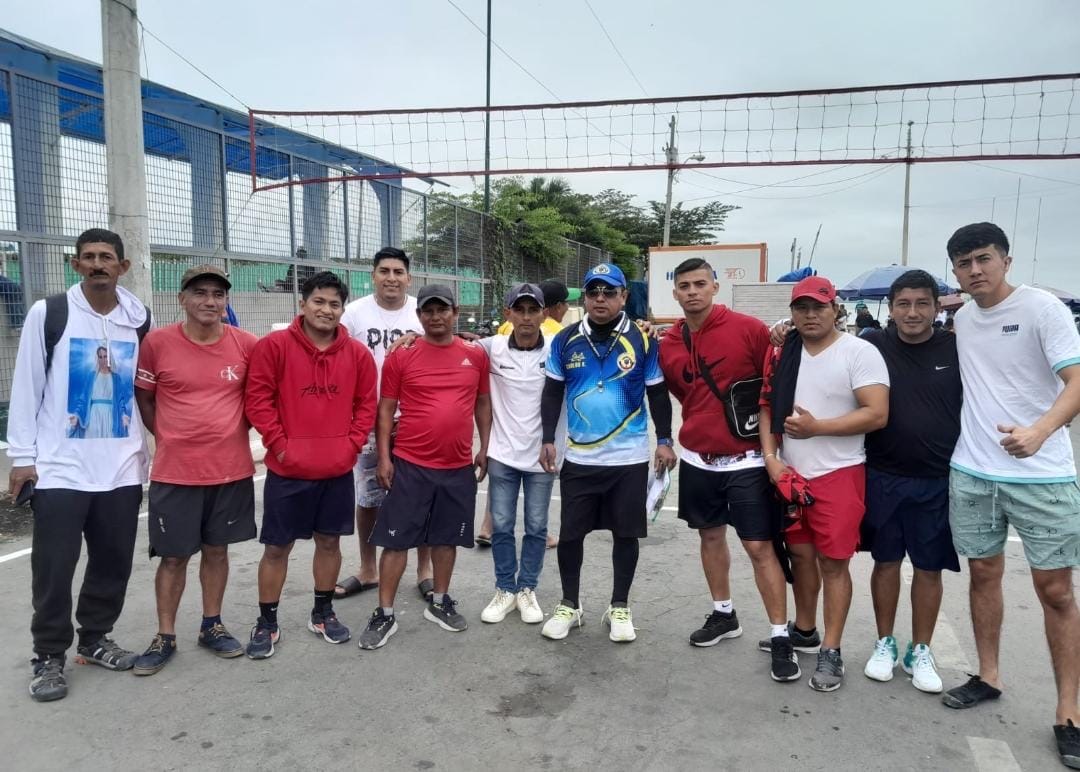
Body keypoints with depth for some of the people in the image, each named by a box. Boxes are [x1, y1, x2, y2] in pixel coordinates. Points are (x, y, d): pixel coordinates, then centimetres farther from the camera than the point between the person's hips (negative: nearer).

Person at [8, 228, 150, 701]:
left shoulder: (138, 319, 6)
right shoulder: (48, 313, -4)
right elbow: (26, 387, -2)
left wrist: (150, 448, 9)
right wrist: (22, 456, -5)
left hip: (123, 466, 3)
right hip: (59, 467, -3)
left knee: (114, 561, 11)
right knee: (54, 567, 3)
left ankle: (95, 639, 30)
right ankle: (49, 657, 20)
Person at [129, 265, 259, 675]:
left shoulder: (246, 344, -4)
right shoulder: (157, 342, -7)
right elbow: (143, 399, 5)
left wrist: (236, 430, 4)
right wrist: (170, 438, 2)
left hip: (231, 470, 2)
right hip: (174, 471, -1)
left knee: (217, 549, 14)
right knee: (173, 556, 8)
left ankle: (212, 626, 30)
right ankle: (165, 637, 23)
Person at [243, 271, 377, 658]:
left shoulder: (357, 353, 2)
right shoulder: (274, 345, -7)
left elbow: (366, 403, 8)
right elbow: (258, 398, -8)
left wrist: (352, 443, -2)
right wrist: (279, 444, -11)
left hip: (338, 469, 3)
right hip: (287, 469, -3)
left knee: (329, 541, 14)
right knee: (277, 547, 7)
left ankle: (323, 613, 32)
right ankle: (267, 623, 21)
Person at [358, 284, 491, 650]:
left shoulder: (475, 355, 4)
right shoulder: (401, 356, -3)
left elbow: (482, 403, 12)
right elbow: (386, 409, -1)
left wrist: (484, 448, 8)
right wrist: (383, 457, -6)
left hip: (459, 466, 3)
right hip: (410, 464, -2)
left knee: (447, 537, 14)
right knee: (396, 539, 3)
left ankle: (439, 603, 31)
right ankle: (385, 614, 15)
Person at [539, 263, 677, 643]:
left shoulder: (643, 341, -3)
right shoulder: (565, 341, 1)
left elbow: (658, 395, 4)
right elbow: (552, 393, 7)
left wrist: (664, 441, 1)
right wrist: (548, 440, 2)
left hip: (629, 457, -1)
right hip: (578, 458, 1)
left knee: (625, 534, 9)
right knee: (570, 534, 8)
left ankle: (619, 608, 26)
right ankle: (569, 605, 27)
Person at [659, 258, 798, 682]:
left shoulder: (749, 329, -11)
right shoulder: (669, 344, 3)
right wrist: (697, 429, 15)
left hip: (746, 460, -5)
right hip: (697, 460, 5)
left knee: (760, 547, -2)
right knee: (711, 535, 17)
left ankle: (781, 638, 10)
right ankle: (723, 614, 35)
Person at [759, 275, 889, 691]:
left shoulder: (860, 352, -9)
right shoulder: (782, 354, 7)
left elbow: (876, 414, -16)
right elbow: (767, 407, 9)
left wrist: (816, 427, -20)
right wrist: (771, 457, -3)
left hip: (838, 474, -5)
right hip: (790, 472, 6)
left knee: (833, 561, 0)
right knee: (800, 553, 16)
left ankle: (830, 652, 11)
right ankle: (803, 631, 33)